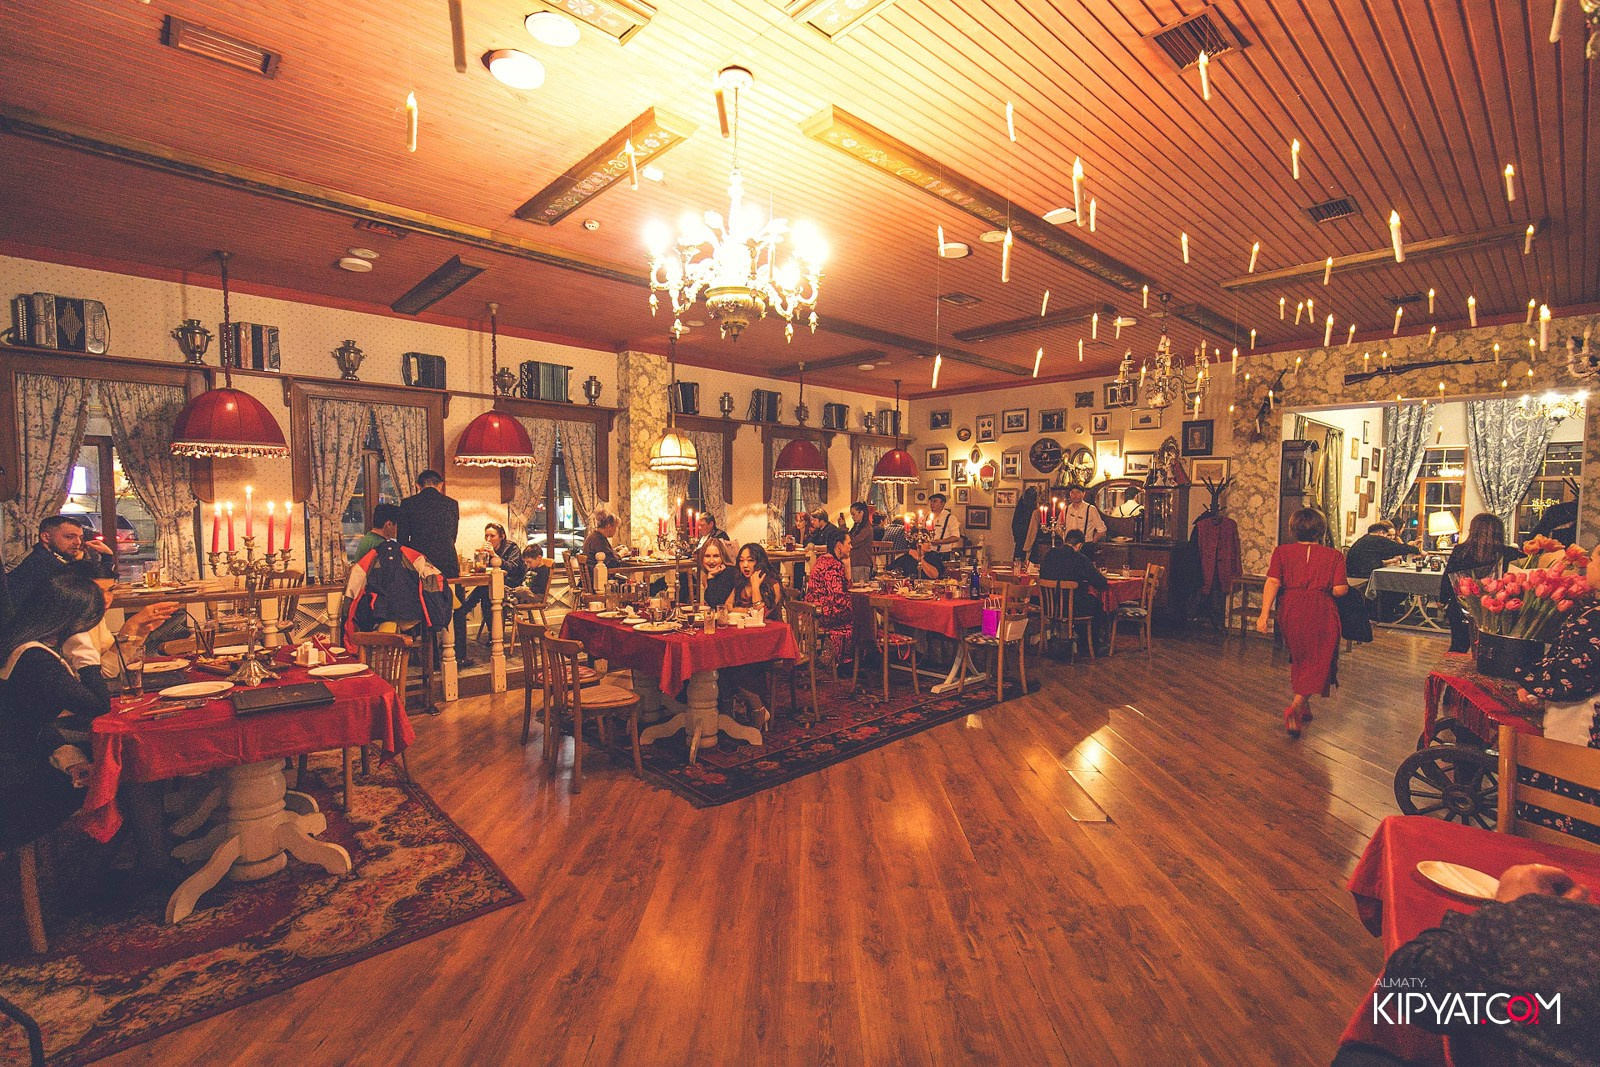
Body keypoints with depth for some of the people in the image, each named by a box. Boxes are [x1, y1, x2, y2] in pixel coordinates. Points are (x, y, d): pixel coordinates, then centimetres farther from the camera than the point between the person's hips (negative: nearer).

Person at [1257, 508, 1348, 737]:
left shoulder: (1282, 552, 2)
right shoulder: (1334, 555, 0)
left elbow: (1272, 583, -10)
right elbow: (1340, 590, -9)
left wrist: (1264, 614, -13)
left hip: (1291, 610, 3)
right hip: (1321, 612, -2)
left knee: (1300, 658, 22)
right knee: (1318, 661, 5)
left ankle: (1305, 707, 35)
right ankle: (1295, 706, -15)